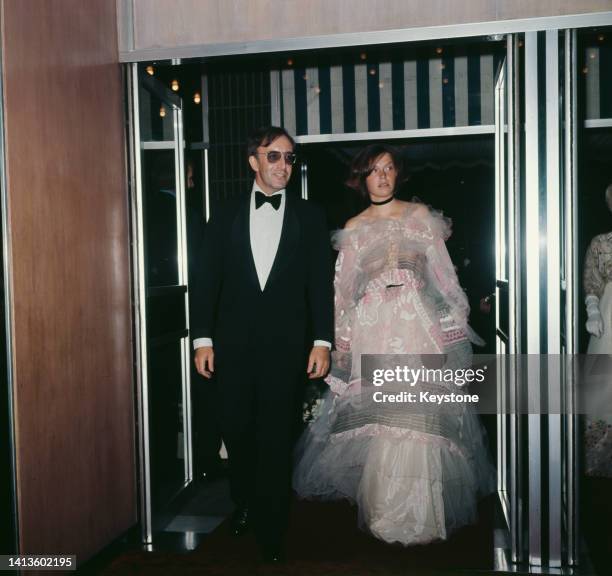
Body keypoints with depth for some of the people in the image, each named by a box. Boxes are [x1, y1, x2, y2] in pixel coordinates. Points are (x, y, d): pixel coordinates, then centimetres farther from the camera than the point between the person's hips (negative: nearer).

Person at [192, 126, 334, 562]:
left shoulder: (309, 217, 3)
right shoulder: (226, 217, 6)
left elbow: (321, 283, 0)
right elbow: (209, 281, 4)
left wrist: (322, 341, -6)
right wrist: (203, 338, -1)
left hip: (285, 346, -1)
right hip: (234, 345, 2)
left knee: (277, 439, 5)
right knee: (237, 431, 12)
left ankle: (271, 532, 20)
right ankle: (245, 505, 37)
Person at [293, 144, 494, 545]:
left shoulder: (421, 216, 9)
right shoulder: (354, 229, 10)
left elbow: (444, 274, 7)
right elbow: (344, 288, 9)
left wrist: (455, 327, 1)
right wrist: (342, 340, 4)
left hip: (421, 326, 0)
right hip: (373, 330, 0)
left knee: (423, 414, -3)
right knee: (379, 417, -2)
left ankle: (422, 508, 12)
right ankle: (385, 509, 13)